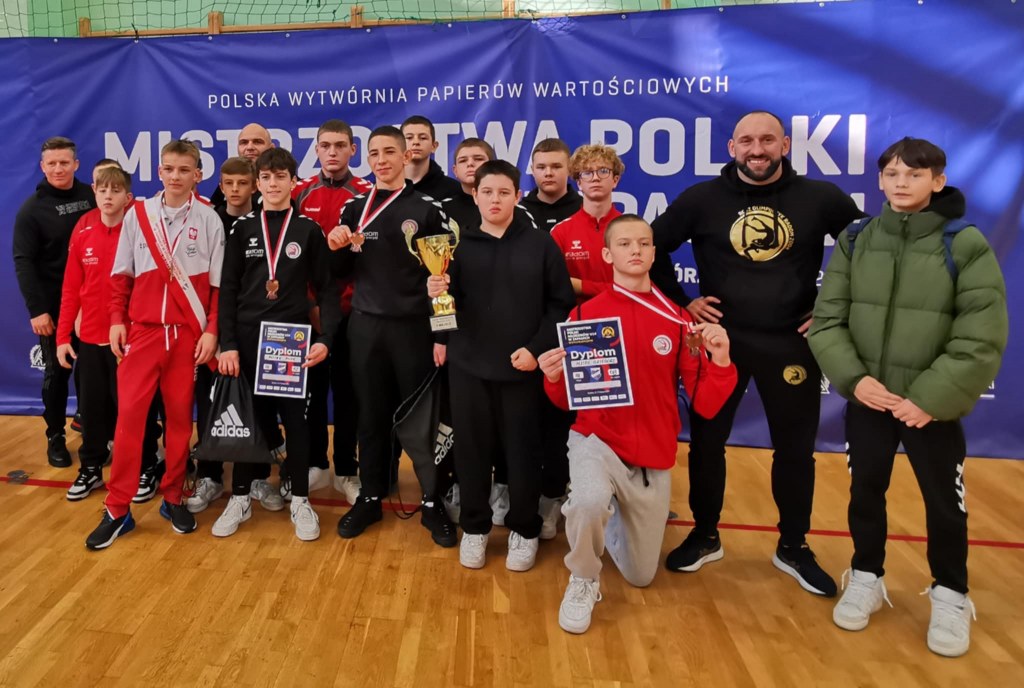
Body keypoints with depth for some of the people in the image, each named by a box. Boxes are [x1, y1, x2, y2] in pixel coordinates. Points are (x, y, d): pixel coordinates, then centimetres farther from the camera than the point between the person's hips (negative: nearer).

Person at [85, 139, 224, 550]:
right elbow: (122, 274, 10)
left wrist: (211, 330, -5)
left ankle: (173, 498, 19)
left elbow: (218, 282, 1)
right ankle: (118, 509, 6)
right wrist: (117, 320, 3)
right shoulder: (137, 214, 6)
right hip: (142, 329, 1)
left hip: (188, 333, -1)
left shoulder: (209, 219, 2)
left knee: (180, 415, 5)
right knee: (129, 414, -3)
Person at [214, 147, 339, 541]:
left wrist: (325, 338, -12)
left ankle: (300, 500, 17)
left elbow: (326, 289, 1)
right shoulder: (242, 230, 6)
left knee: (296, 418, 5)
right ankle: (240, 498, 22)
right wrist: (227, 343, -5)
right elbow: (227, 290, 3)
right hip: (248, 339, 1)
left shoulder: (309, 230, 2)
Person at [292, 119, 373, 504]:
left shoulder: (367, 196, -1)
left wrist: (345, 299, -11)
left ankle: (347, 471, 17)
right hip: (307, 310, 2)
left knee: (346, 388, 6)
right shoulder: (300, 194, 6)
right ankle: (315, 464, 24)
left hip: (351, 310, -2)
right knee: (311, 386, 9)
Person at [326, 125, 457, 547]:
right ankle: (370, 498, 25)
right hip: (365, 326, 3)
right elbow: (343, 272, 12)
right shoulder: (354, 208, 8)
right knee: (371, 416, 10)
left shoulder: (427, 207, -1)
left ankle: (433, 503, 18)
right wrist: (337, 248, -8)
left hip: (414, 326, -3)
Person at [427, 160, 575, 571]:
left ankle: (524, 530, 26)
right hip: (468, 365, 2)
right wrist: (436, 294, -19)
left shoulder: (540, 244, 1)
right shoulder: (459, 244, 5)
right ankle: (474, 527, 28)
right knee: (471, 449, 8)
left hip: (523, 367, -1)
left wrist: (536, 348, -10)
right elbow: (449, 303, 3)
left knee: (522, 451, 6)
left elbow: (561, 304, -1)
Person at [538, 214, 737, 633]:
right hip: (596, 442, -2)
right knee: (590, 502, -37)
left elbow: (706, 406, -6)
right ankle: (583, 583, -4)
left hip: (653, 458, 2)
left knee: (641, 576, 14)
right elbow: (567, 401, -1)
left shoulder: (677, 320, -5)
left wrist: (720, 361, -23)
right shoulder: (585, 315, -7)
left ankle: (602, 516, 45)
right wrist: (554, 378, -23)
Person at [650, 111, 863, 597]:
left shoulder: (821, 198, -2)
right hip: (720, 339, 0)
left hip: (792, 342, 0)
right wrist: (681, 300, -1)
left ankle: (794, 547, 31)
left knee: (795, 447, 11)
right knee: (706, 441, 8)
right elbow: (653, 246, 5)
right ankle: (704, 537, 29)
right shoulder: (702, 199, -2)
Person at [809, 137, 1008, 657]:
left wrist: (931, 397, -17)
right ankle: (867, 579, 37)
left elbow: (982, 338, -12)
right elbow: (826, 321, -1)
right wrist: (853, 378, -14)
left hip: (933, 405, -2)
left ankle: (950, 596, 34)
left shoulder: (966, 245, -8)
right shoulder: (854, 241, 0)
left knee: (944, 502, 12)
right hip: (866, 399, 2)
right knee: (865, 492, 15)